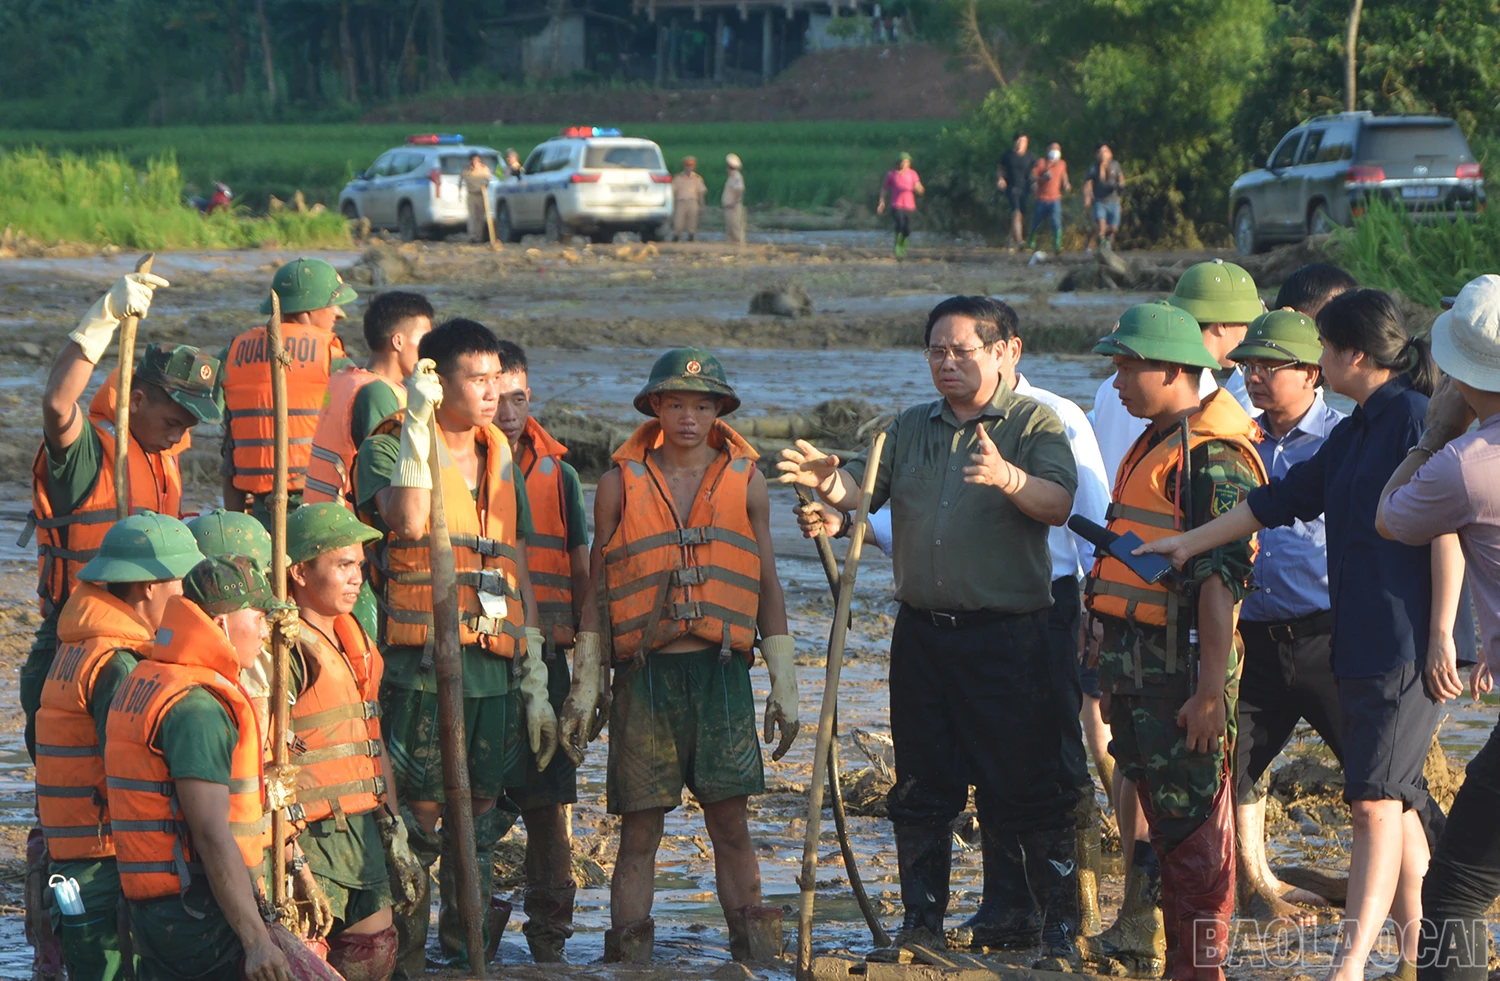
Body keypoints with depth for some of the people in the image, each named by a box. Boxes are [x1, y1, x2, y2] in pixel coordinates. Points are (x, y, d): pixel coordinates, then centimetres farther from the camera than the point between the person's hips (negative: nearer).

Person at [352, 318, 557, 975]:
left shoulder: (500, 460, 17)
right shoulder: (386, 448, -1)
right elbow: (411, 518, -23)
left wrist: (536, 684, 16)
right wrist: (417, 422, -21)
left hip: (497, 672, 6)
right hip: (421, 668, -6)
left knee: (482, 822, 8)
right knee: (418, 822, -5)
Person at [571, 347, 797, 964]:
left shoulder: (744, 480, 10)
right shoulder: (620, 484, 6)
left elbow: (767, 587, 13)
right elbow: (597, 589, 9)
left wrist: (783, 683, 9)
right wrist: (584, 685, 5)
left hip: (721, 671, 1)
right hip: (645, 675, -1)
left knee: (731, 823, -2)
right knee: (640, 828, -1)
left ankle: (756, 954, 3)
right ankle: (627, 956, 3)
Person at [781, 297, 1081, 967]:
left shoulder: (1034, 424, -2)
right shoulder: (911, 428, 15)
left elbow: (1057, 503, -17)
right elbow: (863, 491, 8)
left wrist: (1010, 479, -38)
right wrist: (828, 479, -15)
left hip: (1007, 635, -5)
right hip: (922, 631, 5)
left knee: (1029, 791, -4)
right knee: (922, 791, 10)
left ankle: (1061, 931, 2)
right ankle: (921, 923, 20)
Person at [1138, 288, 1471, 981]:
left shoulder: (1418, 419, -10)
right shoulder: (1353, 434, 18)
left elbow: (1449, 529, -15)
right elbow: (1282, 500, 25)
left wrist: (1442, 634, -17)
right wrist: (1190, 542, 28)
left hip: (1408, 643, -9)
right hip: (1359, 640, 9)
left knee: (1377, 800, -13)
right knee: (1393, 800, 10)